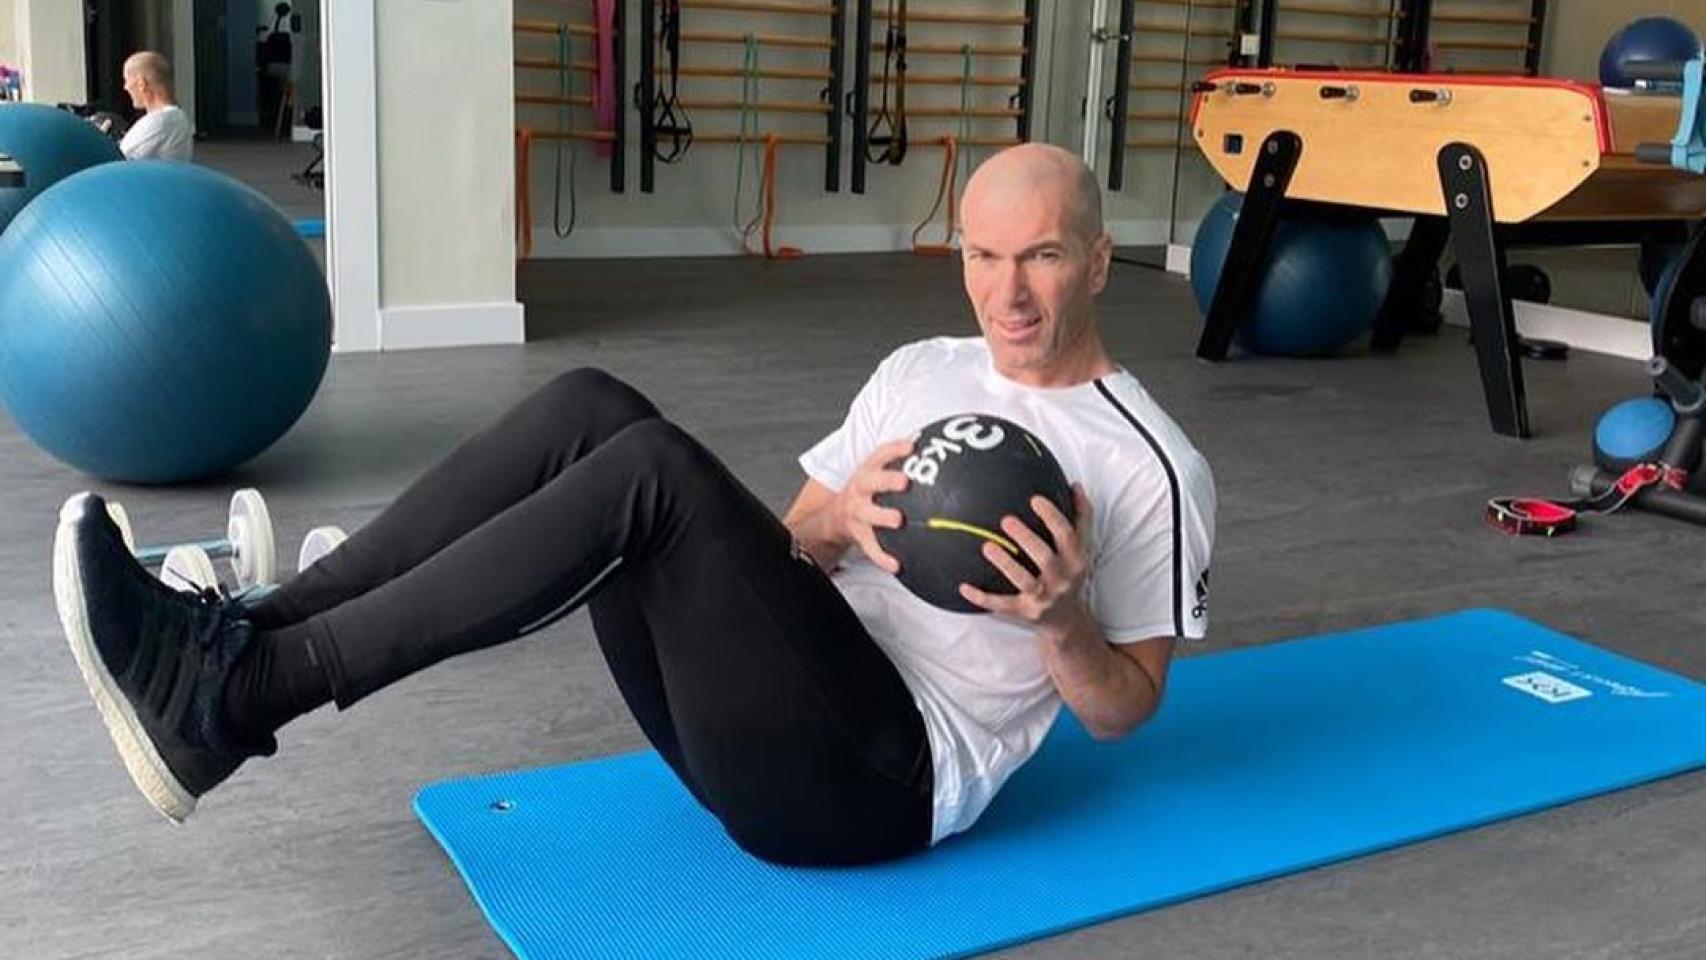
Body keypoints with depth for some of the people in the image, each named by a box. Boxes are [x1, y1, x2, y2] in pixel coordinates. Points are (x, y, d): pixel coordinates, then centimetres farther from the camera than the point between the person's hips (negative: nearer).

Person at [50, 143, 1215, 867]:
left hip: (881, 774, -6)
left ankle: (237, 698, -30)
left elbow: (1127, 706, 0)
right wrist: (836, 524, -8)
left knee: (657, 468, -28)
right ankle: (247, 633, -20)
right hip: (775, 715, 7)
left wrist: (1059, 618, -21)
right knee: (592, 408, -14)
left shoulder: (1153, 468, -2)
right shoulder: (918, 371, 16)